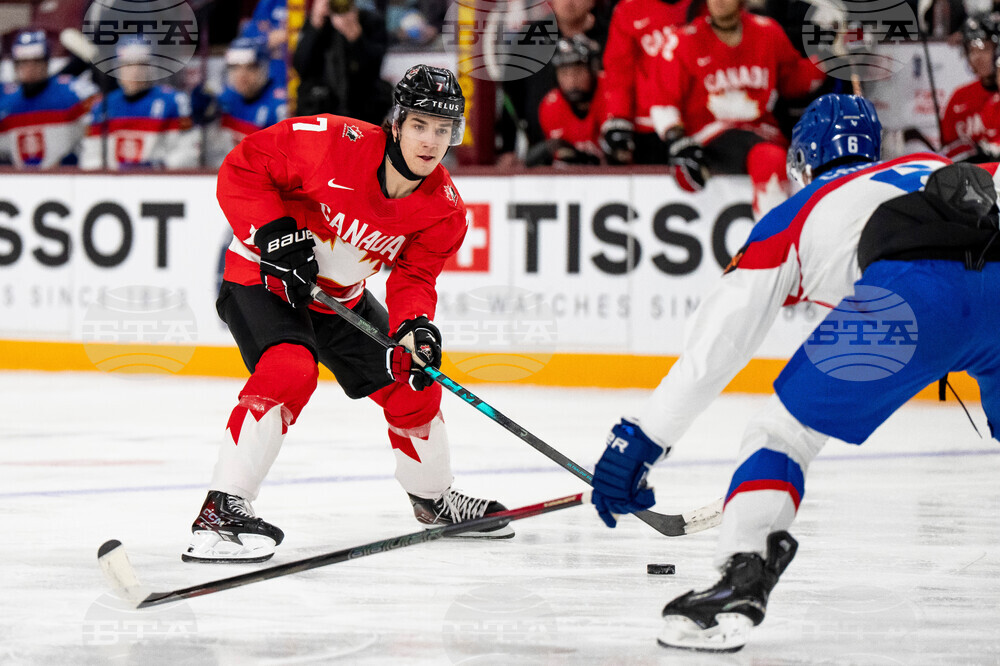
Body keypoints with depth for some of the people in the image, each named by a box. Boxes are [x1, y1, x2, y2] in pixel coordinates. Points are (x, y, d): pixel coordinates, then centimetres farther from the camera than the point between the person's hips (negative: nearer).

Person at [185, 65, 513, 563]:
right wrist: (275, 232, -31)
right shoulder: (333, 143, -29)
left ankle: (434, 498, 37)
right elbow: (240, 170, -21)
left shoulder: (443, 208, -12)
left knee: (412, 383, 9)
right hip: (262, 280, -7)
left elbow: (413, 276, -10)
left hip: (341, 298, 7)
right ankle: (220, 513, -32)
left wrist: (415, 326, -31)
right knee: (290, 370, -31)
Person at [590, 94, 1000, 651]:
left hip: (911, 292, -4)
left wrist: (641, 438, 26)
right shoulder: (937, 166, 41)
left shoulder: (799, 214, 30)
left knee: (786, 428, 10)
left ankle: (743, 579, -8)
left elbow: (716, 341, 25)